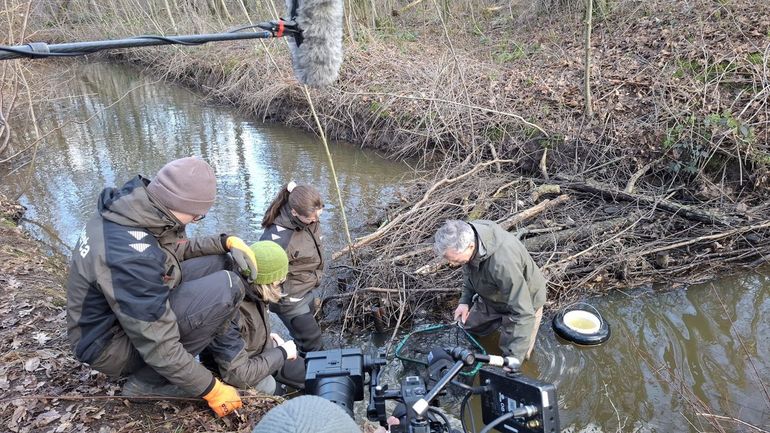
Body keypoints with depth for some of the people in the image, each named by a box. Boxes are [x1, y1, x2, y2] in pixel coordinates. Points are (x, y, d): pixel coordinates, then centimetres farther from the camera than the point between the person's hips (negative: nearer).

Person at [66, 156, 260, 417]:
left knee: (219, 262, 0)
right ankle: (147, 382, -7)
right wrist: (211, 390, -18)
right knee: (226, 288, -24)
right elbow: (158, 346, -29)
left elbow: (177, 249, 7)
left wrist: (226, 242, -8)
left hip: (123, 307, 8)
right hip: (110, 342, -8)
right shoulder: (132, 256, -35)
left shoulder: (134, 203, -10)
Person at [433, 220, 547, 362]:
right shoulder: (466, 235, -24)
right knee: (468, 328, 18)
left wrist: (514, 358, -40)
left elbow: (523, 314, -40)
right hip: (492, 297, 7)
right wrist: (465, 300, -6)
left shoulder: (502, 262, -47)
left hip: (524, 303, -6)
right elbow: (468, 269, 1)